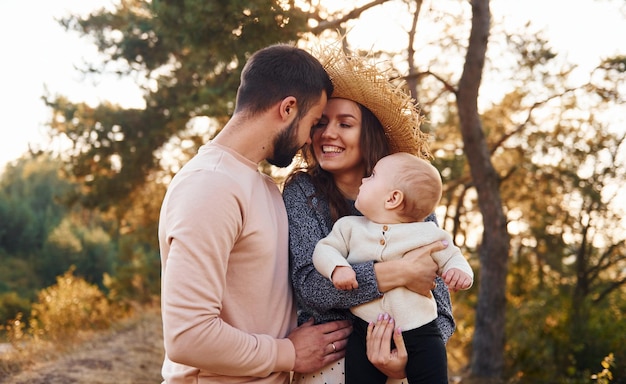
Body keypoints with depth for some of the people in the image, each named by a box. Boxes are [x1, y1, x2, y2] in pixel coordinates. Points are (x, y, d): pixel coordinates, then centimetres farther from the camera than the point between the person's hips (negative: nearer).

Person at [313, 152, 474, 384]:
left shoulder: (427, 233, 1)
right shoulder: (349, 227, 6)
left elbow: (451, 258, 9)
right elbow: (325, 249, 3)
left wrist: (460, 272, -14)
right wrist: (337, 267, -18)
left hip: (419, 332, -1)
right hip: (365, 332, 1)